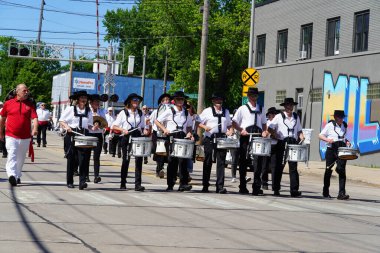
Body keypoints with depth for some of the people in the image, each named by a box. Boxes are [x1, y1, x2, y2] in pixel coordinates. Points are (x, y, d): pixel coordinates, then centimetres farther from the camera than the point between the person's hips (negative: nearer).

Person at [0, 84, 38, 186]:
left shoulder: (30, 104, 5)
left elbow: (34, 117, -8)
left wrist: (35, 128, -27)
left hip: (25, 137, 2)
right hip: (11, 136, -2)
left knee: (21, 158, 12)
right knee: (12, 156, -17)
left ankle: (17, 176, 26)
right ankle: (12, 175, -29)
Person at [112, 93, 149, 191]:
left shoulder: (140, 113, 14)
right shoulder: (123, 113, 4)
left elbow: (144, 126, 19)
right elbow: (114, 126, 1)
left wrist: (145, 130, -3)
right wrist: (123, 130, -16)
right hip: (127, 138, -2)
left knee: (139, 160, -9)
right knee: (126, 160, 5)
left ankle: (138, 184, -12)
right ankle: (123, 183, 18)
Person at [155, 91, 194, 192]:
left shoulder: (186, 113, 14)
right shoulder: (169, 111, 4)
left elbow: (189, 126, 22)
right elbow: (157, 121, 6)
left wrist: (189, 133, 1)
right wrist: (164, 129, -9)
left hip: (182, 137, 2)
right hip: (171, 137, -2)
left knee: (183, 160, -11)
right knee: (172, 161, 1)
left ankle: (183, 183, -13)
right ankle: (170, 185, 9)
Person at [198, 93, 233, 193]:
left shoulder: (226, 112, 18)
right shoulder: (207, 111, 7)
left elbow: (229, 124, 25)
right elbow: (199, 122, 5)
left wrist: (230, 131, 4)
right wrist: (205, 127, -15)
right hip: (209, 139, -2)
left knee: (221, 162, -6)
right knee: (208, 162, 5)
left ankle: (220, 186, -6)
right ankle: (205, 185, 14)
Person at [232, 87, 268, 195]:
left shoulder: (260, 109, 19)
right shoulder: (242, 109, 8)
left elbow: (264, 123, 24)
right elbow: (234, 122, 4)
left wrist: (264, 131, 4)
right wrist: (241, 130, -13)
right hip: (245, 137, -2)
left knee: (258, 160, -9)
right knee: (244, 161, 3)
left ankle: (256, 187, -7)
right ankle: (242, 187, 12)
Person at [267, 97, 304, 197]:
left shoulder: (296, 117, 16)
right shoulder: (279, 117, 5)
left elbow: (299, 131, 20)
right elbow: (270, 128, 2)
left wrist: (302, 138, 1)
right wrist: (276, 135, -13)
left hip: (293, 144, 2)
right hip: (281, 144, -2)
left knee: (293, 167, -3)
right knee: (279, 166, 3)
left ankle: (294, 190, -5)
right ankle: (276, 189, 11)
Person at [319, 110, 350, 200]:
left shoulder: (344, 126, 12)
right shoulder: (330, 125, -1)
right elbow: (321, 135, 0)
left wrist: (346, 142, 3)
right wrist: (327, 139, -19)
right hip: (331, 150, -2)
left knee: (341, 170, -11)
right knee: (328, 170, 8)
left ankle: (342, 193, -14)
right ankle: (326, 192, 23)